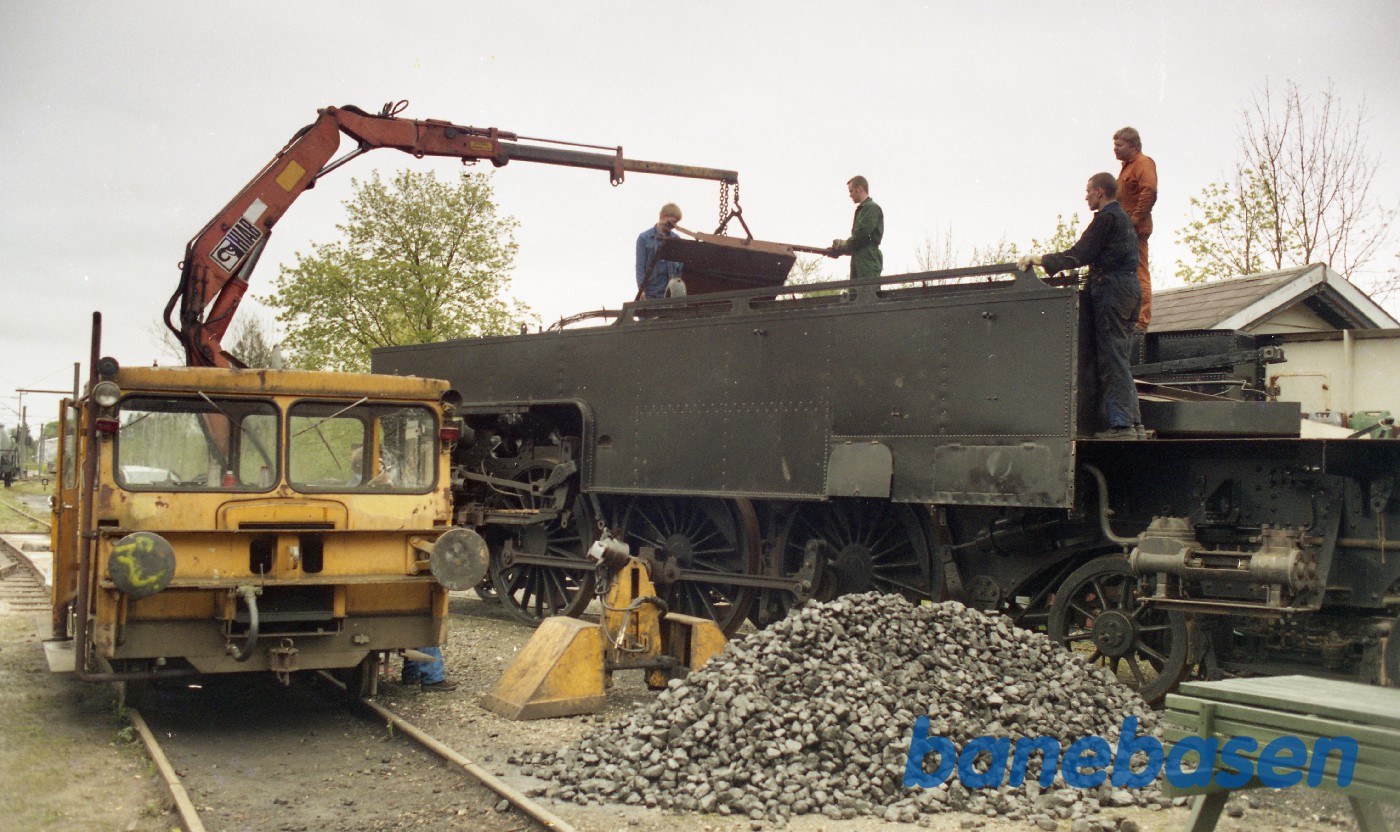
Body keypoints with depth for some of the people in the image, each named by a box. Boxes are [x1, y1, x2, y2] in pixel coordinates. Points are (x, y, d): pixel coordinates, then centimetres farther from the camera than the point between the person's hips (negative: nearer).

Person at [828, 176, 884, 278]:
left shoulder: (872, 208, -4)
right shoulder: (861, 210, 24)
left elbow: (861, 235, -14)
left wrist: (842, 245, -1)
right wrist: (839, 249, 13)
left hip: (868, 259, -9)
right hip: (858, 261, 9)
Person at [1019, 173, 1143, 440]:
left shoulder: (1106, 218, -8)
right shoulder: (1124, 218, 23)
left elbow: (1080, 254, -11)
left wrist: (1042, 259, -5)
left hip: (1111, 287, -10)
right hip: (1129, 286, 10)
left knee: (1112, 358, -10)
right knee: (1118, 359, 10)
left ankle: (1122, 424, -14)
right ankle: (1132, 422, 8)